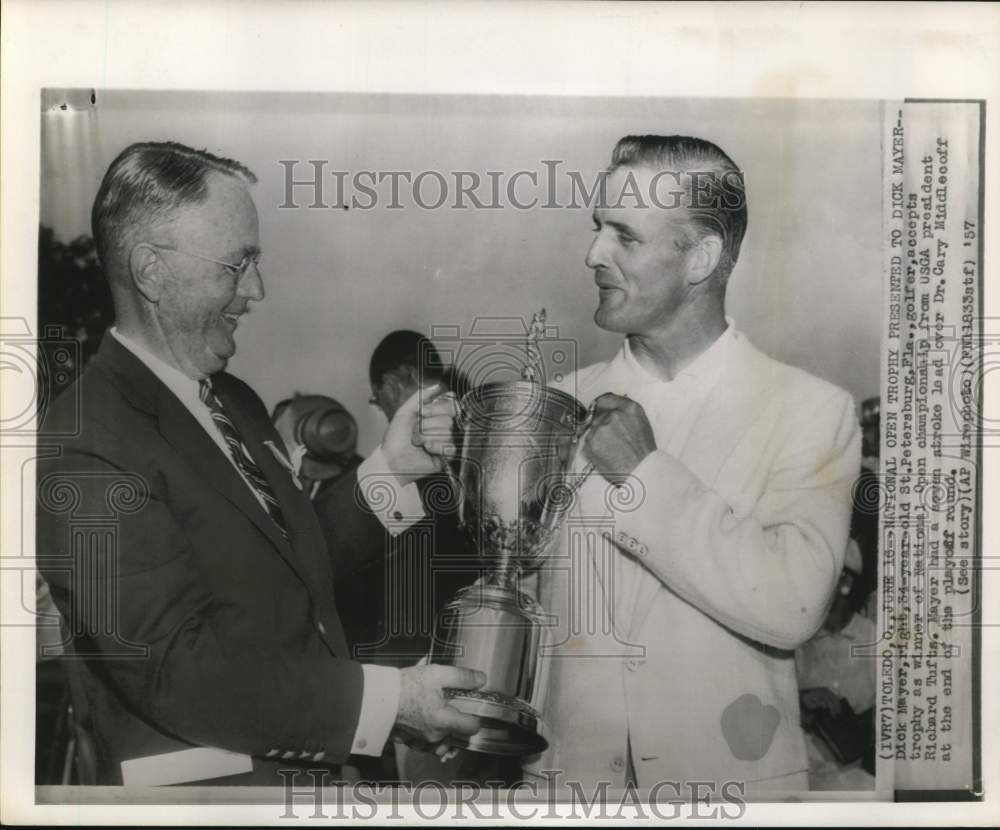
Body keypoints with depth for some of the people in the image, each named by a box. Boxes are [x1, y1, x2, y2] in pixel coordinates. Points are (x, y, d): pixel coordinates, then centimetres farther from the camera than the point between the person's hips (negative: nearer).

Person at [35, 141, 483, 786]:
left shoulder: (237, 402, 6)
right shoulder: (86, 451, -20)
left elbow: (299, 573, 7)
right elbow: (172, 667, -23)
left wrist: (388, 468, -4)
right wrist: (387, 697, -23)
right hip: (204, 780, -7)